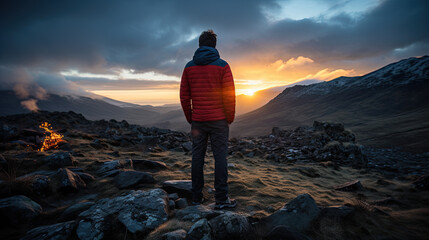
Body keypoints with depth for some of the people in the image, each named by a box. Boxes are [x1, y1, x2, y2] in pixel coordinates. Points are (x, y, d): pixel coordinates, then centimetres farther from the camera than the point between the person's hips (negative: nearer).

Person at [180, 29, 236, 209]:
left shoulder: (189, 67, 6)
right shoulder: (222, 66, -4)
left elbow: (184, 96, 5)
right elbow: (229, 95, -8)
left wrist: (190, 119, 12)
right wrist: (230, 118, 2)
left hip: (197, 121, 3)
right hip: (218, 120, -3)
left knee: (197, 156, 10)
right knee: (220, 156, 3)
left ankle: (196, 196, 18)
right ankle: (221, 198, 8)